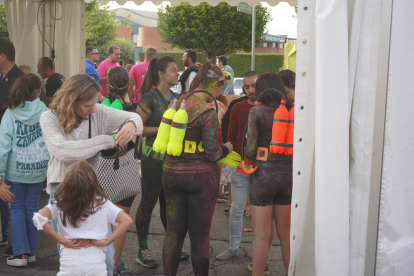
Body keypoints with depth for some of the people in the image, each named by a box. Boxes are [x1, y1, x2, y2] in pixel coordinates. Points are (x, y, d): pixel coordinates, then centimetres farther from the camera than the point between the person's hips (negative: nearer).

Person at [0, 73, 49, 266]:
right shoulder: (44, 111, -6)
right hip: (38, 169, 1)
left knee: (17, 209, 10)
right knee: (32, 207, 12)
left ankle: (20, 253, 7)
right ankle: (31, 252, 19)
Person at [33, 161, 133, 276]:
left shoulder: (60, 204, -4)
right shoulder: (102, 203, -3)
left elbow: (39, 217, -17)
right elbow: (127, 220, -8)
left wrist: (62, 240, -11)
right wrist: (106, 241, -4)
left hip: (69, 260, 0)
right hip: (96, 257, 0)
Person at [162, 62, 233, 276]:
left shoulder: (175, 103, 4)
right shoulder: (207, 112, -16)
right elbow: (212, 154, -16)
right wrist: (227, 148, 5)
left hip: (171, 173, 6)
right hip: (200, 177, -6)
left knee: (174, 231, 13)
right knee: (200, 234, 7)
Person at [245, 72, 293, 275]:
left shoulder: (257, 111, -7)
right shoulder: (291, 110, 4)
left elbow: (250, 148, -11)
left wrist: (248, 158, 10)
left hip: (264, 174, -4)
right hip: (288, 174, 4)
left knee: (262, 237, 3)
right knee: (286, 235, 15)